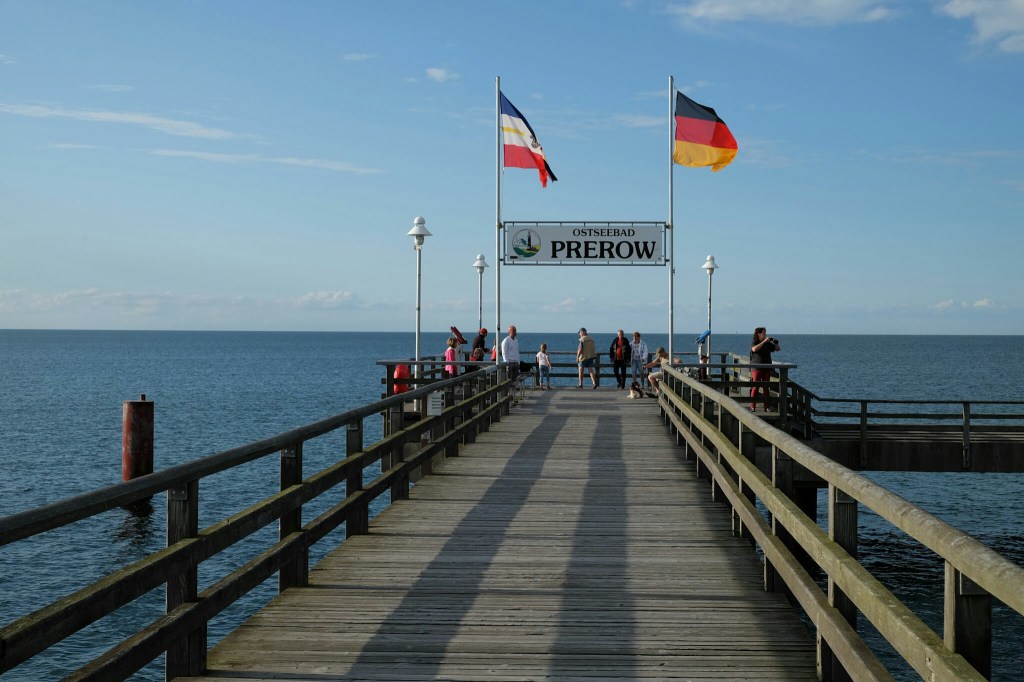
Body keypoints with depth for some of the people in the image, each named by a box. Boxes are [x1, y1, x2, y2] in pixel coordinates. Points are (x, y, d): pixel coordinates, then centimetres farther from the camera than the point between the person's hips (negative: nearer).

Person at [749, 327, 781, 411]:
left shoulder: (768, 344, 10)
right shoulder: (754, 342, -1)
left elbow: (778, 348, 17)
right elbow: (754, 349, -23)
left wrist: (776, 342, -3)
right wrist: (764, 341, -21)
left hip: (767, 368, 4)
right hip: (756, 368, -4)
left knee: (766, 388, 4)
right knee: (755, 387, -8)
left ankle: (766, 406, 5)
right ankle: (752, 406, -6)